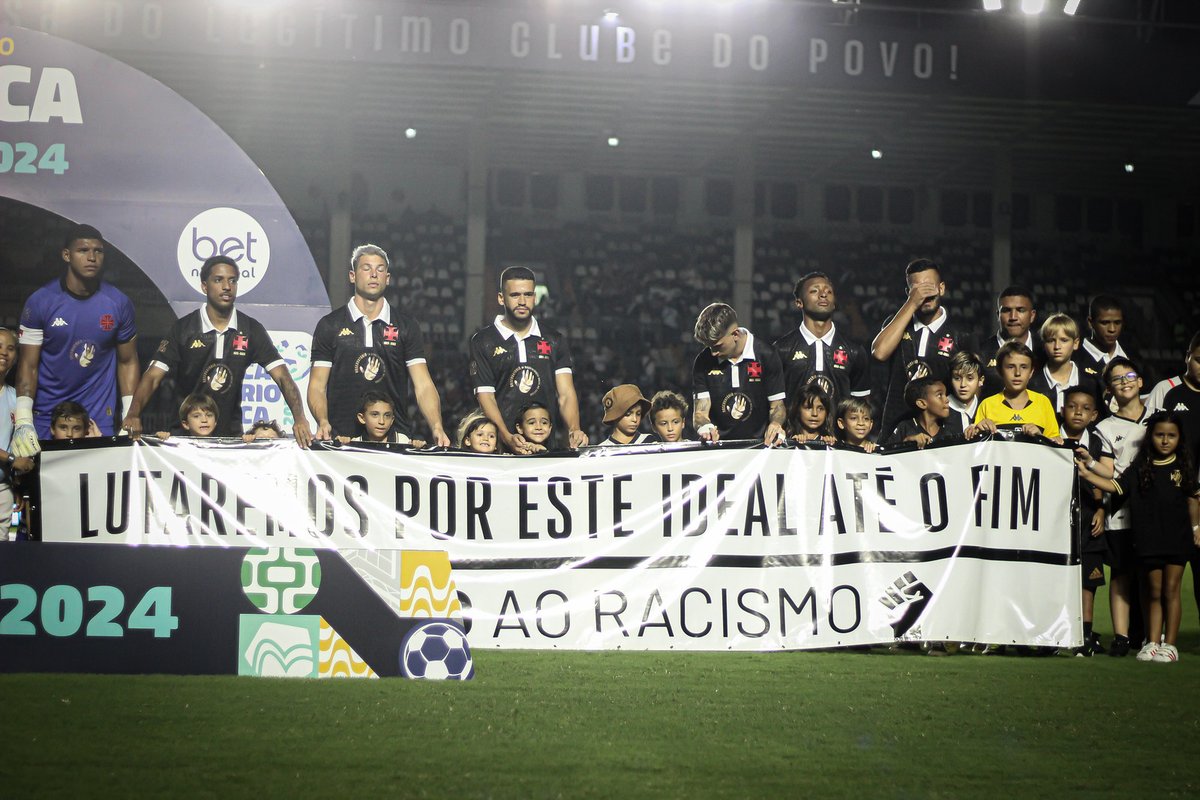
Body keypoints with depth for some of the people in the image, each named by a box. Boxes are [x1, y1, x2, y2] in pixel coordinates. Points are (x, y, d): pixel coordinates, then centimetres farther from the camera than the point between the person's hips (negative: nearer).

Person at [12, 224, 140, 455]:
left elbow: (127, 362, 6)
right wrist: (23, 422, -17)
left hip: (100, 418, 1)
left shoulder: (118, 303, -1)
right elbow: (28, 365, -5)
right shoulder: (40, 302, -6)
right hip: (46, 417, -1)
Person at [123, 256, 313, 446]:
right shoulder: (183, 328, -3)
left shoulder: (251, 330, 1)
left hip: (231, 433, 1)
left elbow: (282, 376, -4)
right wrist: (133, 415, -27)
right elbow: (153, 377, -9)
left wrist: (299, 419, -21)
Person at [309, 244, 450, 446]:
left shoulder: (407, 327, 10)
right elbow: (317, 386, 4)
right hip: (343, 437, 0)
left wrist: (437, 428, -16)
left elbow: (423, 386, 1)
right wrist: (323, 422, -16)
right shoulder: (330, 325, 8)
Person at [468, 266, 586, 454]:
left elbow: (566, 394, 6)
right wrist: (507, 438, -16)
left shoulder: (555, 341, 15)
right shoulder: (483, 341, 8)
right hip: (500, 445, -2)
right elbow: (485, 395, 0)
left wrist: (574, 430, -14)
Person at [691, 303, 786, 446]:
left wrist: (775, 424, -14)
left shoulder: (766, 356, 4)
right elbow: (700, 413, 6)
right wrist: (704, 427, -17)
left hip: (759, 446, -1)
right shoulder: (703, 361, 9)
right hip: (718, 447, 1)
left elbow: (777, 406, 9)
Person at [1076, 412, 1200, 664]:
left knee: (1171, 589, 0)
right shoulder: (1139, 468, 3)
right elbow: (1116, 486, -3)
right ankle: (1152, 642, 12)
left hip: (1177, 537, -1)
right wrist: (1087, 474, -13)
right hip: (1149, 539, 1)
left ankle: (1170, 643, 6)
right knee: (1153, 591, 7)